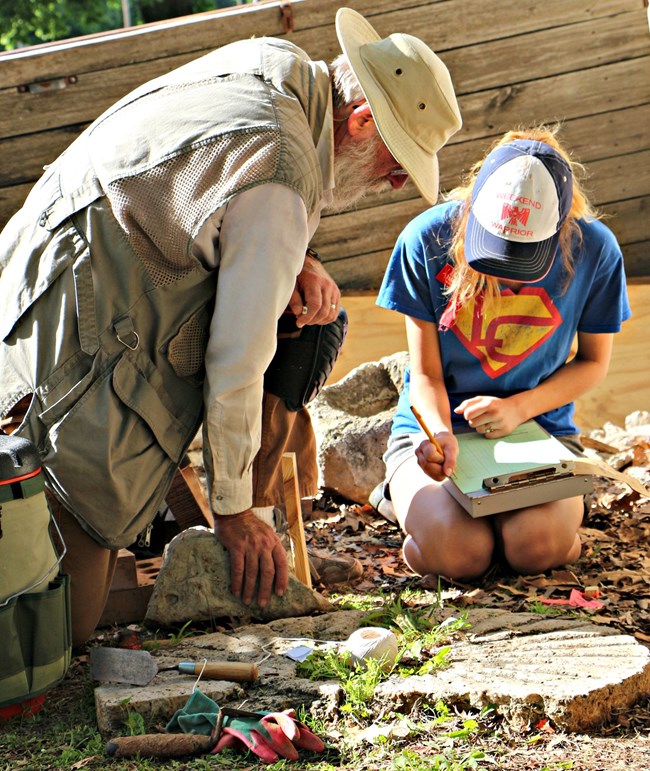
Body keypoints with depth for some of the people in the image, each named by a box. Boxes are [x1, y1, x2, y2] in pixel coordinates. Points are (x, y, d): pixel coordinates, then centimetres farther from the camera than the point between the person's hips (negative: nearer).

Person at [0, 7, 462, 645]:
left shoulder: (281, 63, 6)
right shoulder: (283, 189, -21)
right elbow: (236, 365, -17)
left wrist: (298, 262, 5)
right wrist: (233, 510, -5)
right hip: (80, 347, -10)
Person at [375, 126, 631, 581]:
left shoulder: (594, 248, -11)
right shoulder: (428, 239, -13)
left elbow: (594, 361, 3)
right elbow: (426, 373, -6)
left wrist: (521, 407, -14)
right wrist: (438, 431, -27)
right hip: (439, 426, 0)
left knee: (536, 546, -30)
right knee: (459, 553, -28)